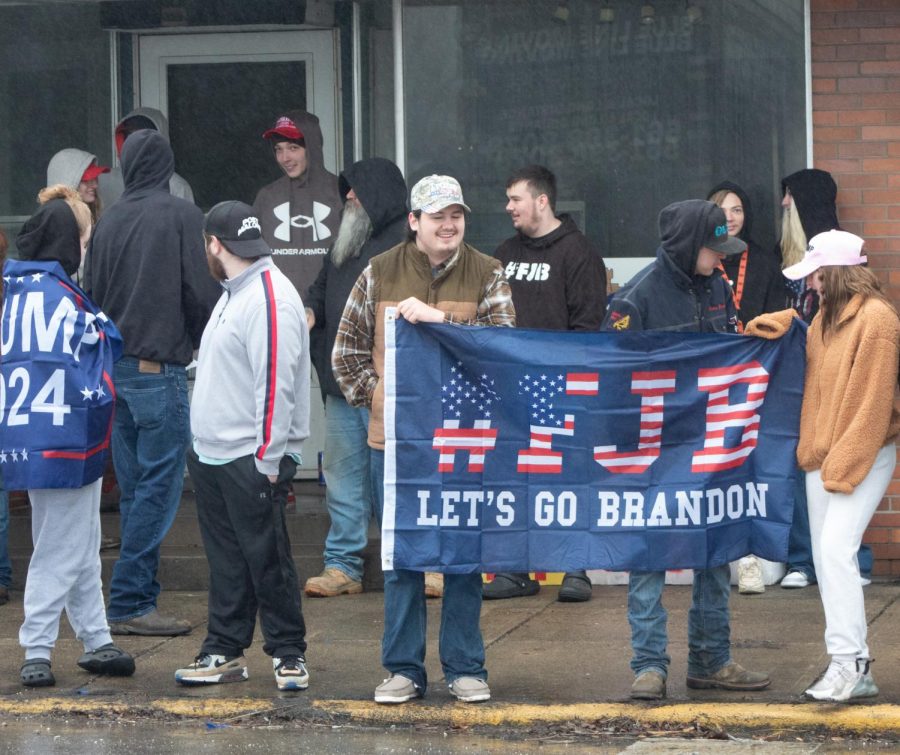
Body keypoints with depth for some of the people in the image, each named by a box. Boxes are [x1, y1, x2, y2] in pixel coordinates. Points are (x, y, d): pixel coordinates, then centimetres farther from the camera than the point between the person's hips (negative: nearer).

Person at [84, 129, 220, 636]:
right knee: (159, 486, -3)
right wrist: (205, 347, 9)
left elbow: (93, 294, 12)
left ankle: (136, 600, 12)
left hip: (115, 368, 6)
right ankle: (131, 602, -6)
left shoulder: (108, 222, 8)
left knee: (136, 490, 11)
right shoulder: (182, 217, -7)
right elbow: (203, 294, -9)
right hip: (160, 368, -6)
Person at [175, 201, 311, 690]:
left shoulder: (270, 298, -15)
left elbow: (275, 385, -21)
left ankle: (288, 653, 6)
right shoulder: (233, 294, 18)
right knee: (226, 560, 12)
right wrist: (201, 446, 19)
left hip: (251, 461, -10)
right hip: (212, 455, 10)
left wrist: (266, 461, -22)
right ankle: (224, 652, 18)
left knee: (267, 559, -3)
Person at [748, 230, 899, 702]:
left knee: (836, 548, -19)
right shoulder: (828, 314, 12)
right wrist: (781, 325, 7)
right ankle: (853, 672, 12)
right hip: (823, 457, 9)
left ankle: (848, 662, -19)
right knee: (827, 557, 7)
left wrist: (843, 466, -17)